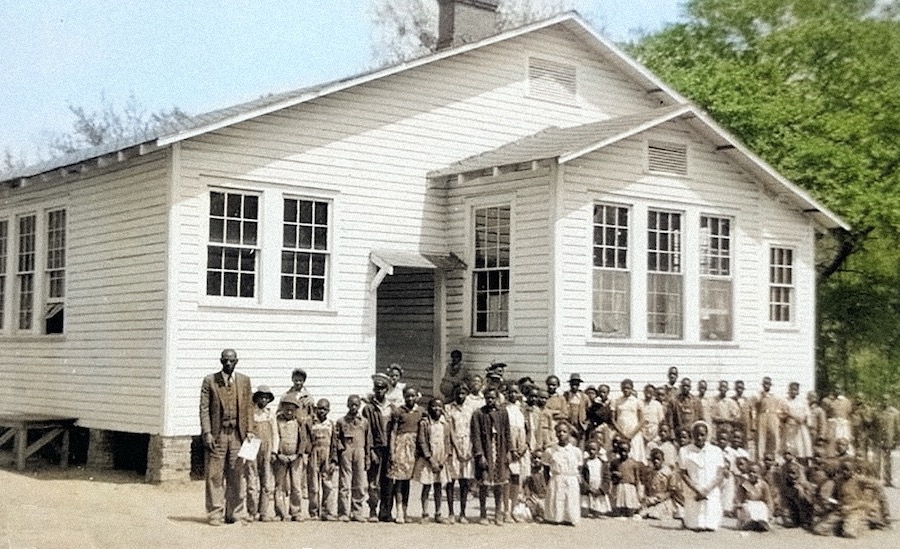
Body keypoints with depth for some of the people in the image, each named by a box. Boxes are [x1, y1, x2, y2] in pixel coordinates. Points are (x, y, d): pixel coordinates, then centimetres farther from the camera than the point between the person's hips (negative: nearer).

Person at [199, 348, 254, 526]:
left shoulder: (244, 381, 10)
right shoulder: (209, 381, 2)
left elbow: (249, 407, 11)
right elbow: (204, 408, -1)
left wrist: (250, 430, 1)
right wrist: (207, 433, -9)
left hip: (237, 434, 2)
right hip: (217, 434, -2)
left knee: (237, 475, 5)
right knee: (215, 476, 0)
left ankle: (236, 513, 13)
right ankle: (215, 514, 8)